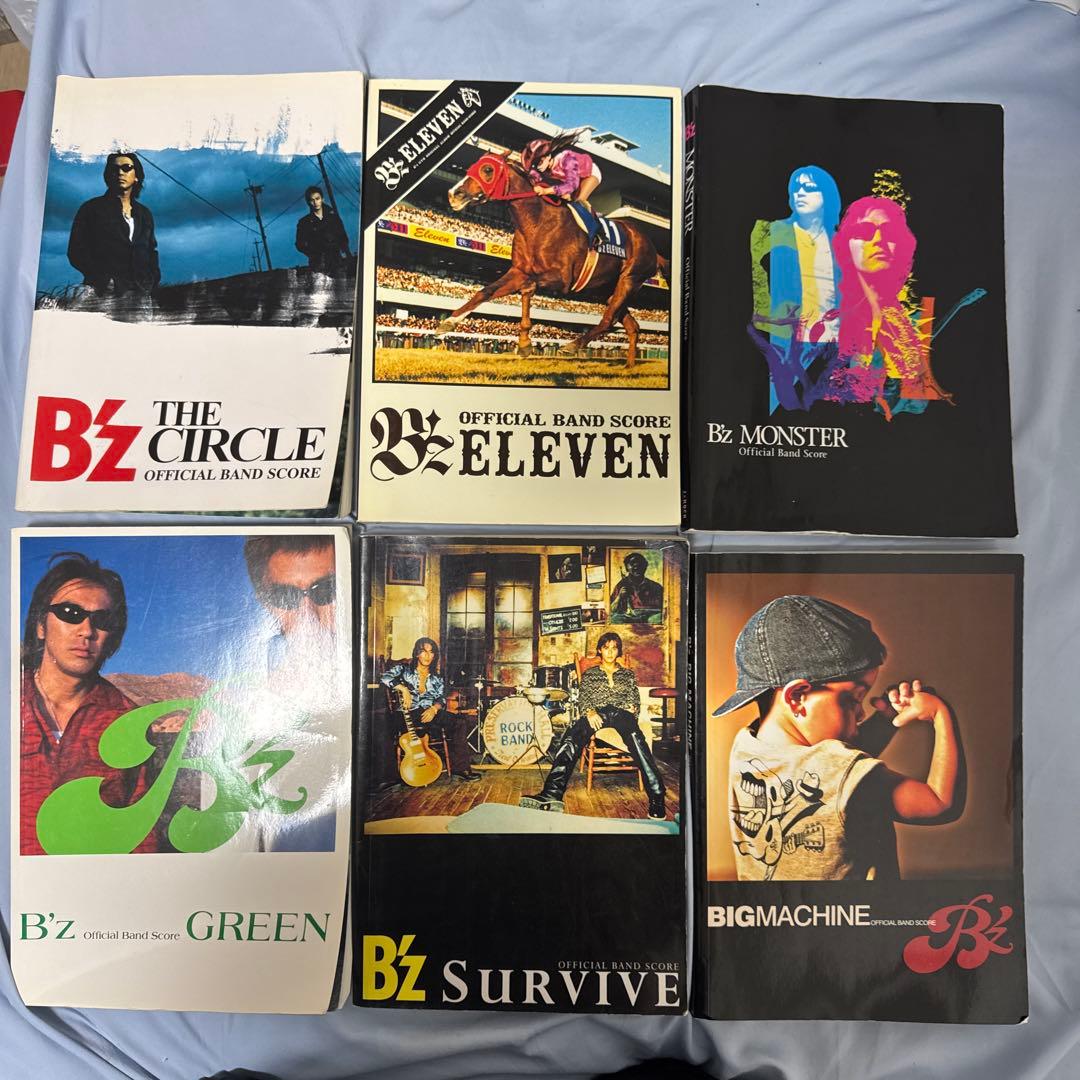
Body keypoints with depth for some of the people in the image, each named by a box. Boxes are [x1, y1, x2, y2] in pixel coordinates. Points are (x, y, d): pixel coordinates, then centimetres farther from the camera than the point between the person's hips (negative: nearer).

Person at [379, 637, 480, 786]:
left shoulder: (437, 678, 19)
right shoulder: (404, 669, 8)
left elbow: (441, 699, 7)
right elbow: (384, 677, -8)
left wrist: (434, 708, -15)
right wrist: (403, 689, -19)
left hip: (430, 713, 4)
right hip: (408, 715, -4)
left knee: (460, 722, -19)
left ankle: (460, 768, -14)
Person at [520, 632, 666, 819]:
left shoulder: (628, 674, 28)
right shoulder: (590, 674, 27)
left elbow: (636, 700, 20)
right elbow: (582, 699, 15)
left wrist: (631, 708, -5)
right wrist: (590, 711, -9)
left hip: (621, 713, 0)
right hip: (597, 712, 0)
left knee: (635, 737, -40)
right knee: (572, 737, -35)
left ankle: (656, 797, -50)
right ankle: (552, 794, -52)